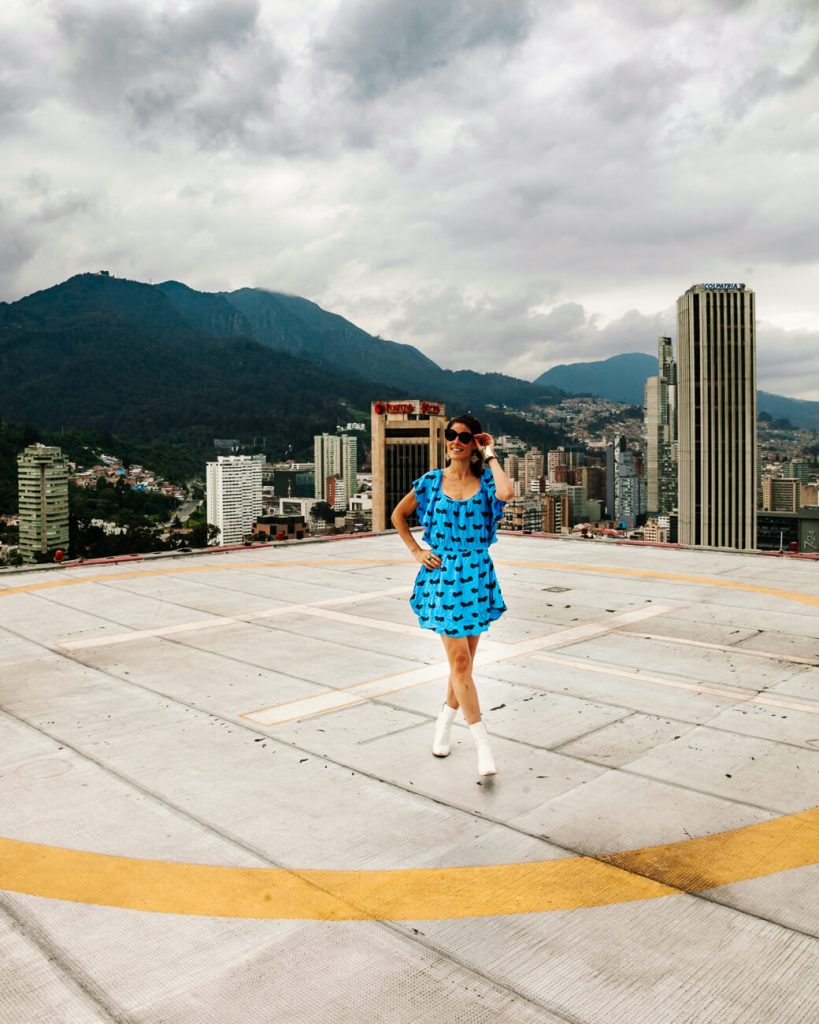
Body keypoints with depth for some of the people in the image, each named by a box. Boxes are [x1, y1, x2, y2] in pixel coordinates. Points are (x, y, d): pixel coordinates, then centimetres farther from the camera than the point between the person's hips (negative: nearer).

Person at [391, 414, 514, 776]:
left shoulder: (485, 481, 0)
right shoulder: (431, 481, 1)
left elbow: (507, 492, -24)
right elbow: (398, 515, 13)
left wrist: (491, 455, -11)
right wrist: (417, 552, 3)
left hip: (477, 575, 2)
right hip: (442, 575, -1)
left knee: (464, 659, 11)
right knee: (460, 660, -6)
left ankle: (446, 721, 35)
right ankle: (483, 746, -1)